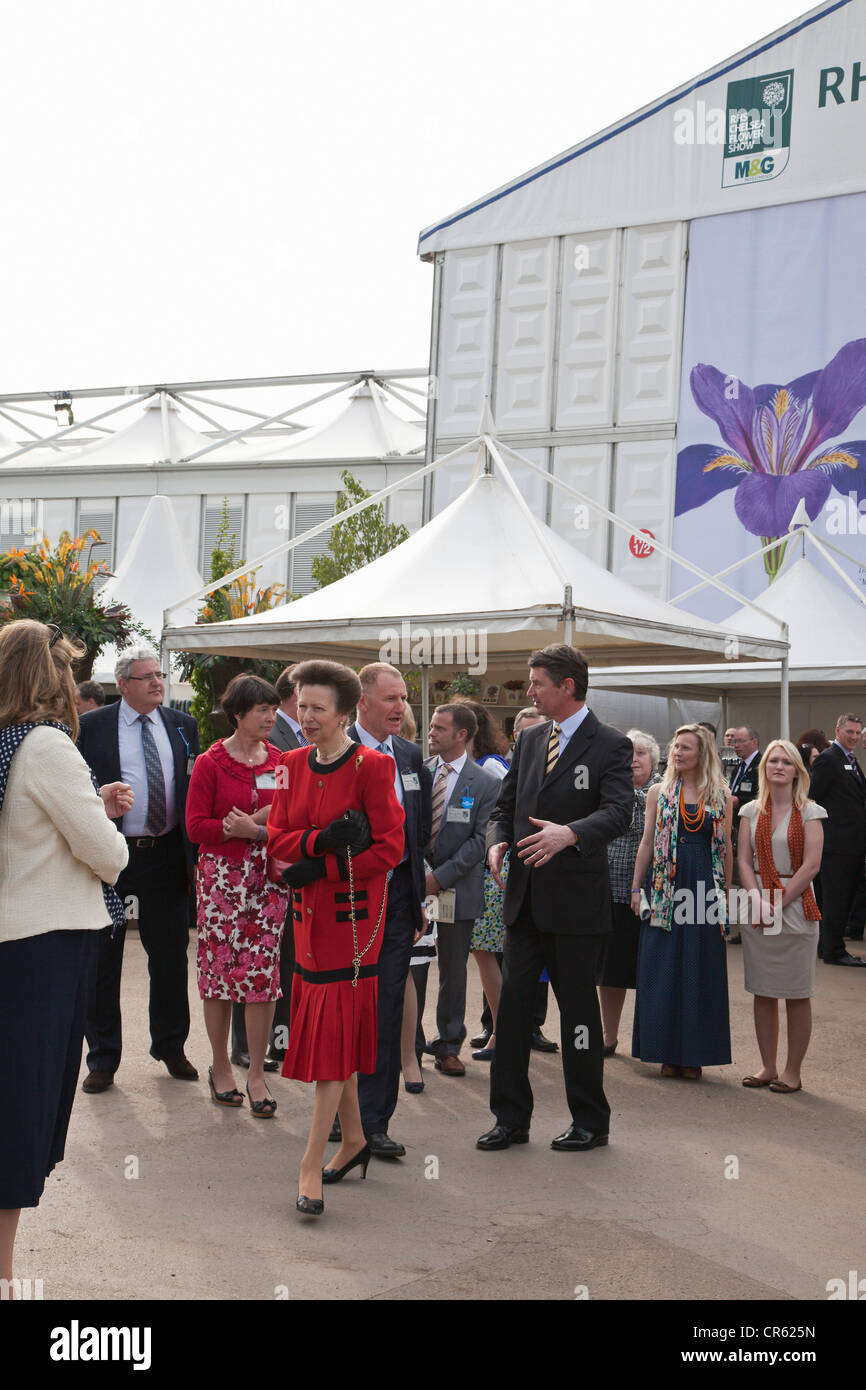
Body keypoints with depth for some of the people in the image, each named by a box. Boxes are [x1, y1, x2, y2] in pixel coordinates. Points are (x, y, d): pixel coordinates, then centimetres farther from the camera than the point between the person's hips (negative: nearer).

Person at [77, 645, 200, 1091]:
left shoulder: (182, 725, 8)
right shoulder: (92, 726, -2)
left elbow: (196, 788, 10)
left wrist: (194, 852, 4)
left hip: (166, 856, 3)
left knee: (170, 956, 11)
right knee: (102, 960, 6)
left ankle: (171, 1046, 29)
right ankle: (102, 1058, 20)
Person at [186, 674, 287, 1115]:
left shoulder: (280, 761, 8)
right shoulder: (210, 763, -1)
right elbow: (196, 827, -5)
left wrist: (256, 827, -7)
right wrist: (248, 828, -15)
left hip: (268, 877, 2)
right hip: (222, 877, -2)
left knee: (263, 975, -1)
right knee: (220, 971, 4)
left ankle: (256, 1075, 9)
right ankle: (220, 1067, 20)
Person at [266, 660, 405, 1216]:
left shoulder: (371, 766, -11)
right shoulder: (294, 764, 8)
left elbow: (389, 849, -13)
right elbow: (278, 839, 3)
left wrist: (322, 868, -16)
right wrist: (321, 839, -16)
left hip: (354, 913, -6)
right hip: (310, 912, 6)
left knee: (334, 1029, -7)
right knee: (330, 1028, 12)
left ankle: (312, 1165, -5)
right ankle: (354, 1138, 27)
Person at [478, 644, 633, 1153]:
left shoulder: (610, 745, -6)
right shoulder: (530, 740, 14)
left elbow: (618, 812, -20)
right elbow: (506, 804, 20)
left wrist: (569, 834, -37)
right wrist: (498, 841, -1)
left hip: (575, 900, -6)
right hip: (525, 897, 6)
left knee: (579, 1008, 4)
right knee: (513, 1002, 6)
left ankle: (590, 1121, 18)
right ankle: (512, 1117, 16)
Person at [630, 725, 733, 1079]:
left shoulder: (721, 796, 4)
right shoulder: (659, 792, 6)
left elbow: (726, 849, 7)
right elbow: (647, 843, 8)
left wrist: (725, 893, 5)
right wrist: (636, 888, 4)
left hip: (705, 890, 0)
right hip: (666, 888, 1)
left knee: (700, 970, 3)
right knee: (663, 968, 3)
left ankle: (694, 1055, 12)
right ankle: (668, 1053, 12)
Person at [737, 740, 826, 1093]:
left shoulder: (809, 812, -2)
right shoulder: (751, 811, 8)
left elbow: (811, 865, -8)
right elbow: (743, 861, 4)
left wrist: (779, 903, -13)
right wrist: (757, 900, -11)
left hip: (796, 908, -3)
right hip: (757, 911, 3)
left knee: (796, 995, 2)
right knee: (763, 993, 8)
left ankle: (792, 1072, 11)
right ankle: (768, 1067, 17)